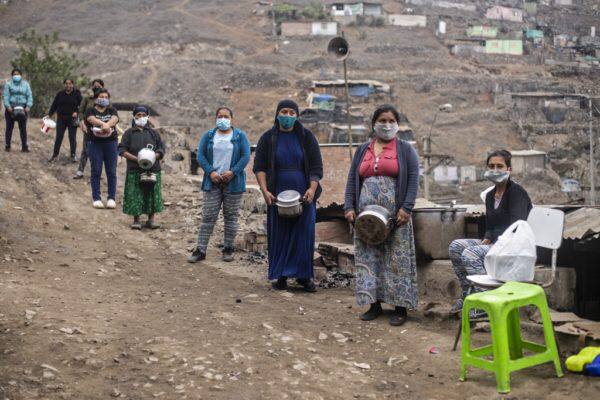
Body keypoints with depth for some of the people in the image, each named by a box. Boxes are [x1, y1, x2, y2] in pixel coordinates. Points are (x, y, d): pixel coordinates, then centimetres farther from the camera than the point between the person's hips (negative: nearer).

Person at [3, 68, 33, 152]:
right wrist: (8, 106, -17)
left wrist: (28, 106, -9)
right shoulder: (8, 84, 4)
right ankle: (7, 146, 10)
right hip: (11, 109, -1)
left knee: (23, 128, 1)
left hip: (23, 109, 1)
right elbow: (5, 96, -4)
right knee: (9, 127, 3)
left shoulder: (25, 84, 10)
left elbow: (29, 96, 5)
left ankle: (24, 147, 4)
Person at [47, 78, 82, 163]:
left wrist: (76, 112, -19)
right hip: (61, 119, 2)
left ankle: (73, 155, 13)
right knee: (58, 137, 3)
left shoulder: (77, 94, 0)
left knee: (72, 138, 2)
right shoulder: (60, 94, 6)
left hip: (72, 119, -2)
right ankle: (55, 155, 10)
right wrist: (49, 114, -3)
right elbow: (54, 105, 7)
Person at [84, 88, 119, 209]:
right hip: (95, 143, -2)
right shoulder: (91, 111, 6)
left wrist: (107, 125, -33)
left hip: (110, 143, 2)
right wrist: (103, 124, -35)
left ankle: (111, 198, 6)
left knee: (111, 172, 0)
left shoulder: (111, 111, 12)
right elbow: (92, 119, -15)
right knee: (96, 171, -1)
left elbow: (115, 119, -10)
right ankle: (96, 199, 4)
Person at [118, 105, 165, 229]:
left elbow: (161, 149, 11)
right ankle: (136, 220, 6)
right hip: (134, 170, -2)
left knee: (152, 194, 3)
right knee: (135, 196, -3)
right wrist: (136, 158, -14)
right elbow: (122, 150, 0)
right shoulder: (129, 133, 6)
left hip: (153, 169, 2)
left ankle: (151, 219, 12)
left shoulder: (153, 133, 13)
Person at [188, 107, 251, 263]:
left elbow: (246, 156, -3)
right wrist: (210, 172, -11)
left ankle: (228, 249, 14)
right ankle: (200, 250, -1)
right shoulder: (208, 136, 8)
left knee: (231, 216, 5)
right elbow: (200, 156, 3)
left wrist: (233, 172, -15)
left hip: (233, 182, -1)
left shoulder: (240, 136, 4)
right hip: (213, 182, 1)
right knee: (208, 216, -2)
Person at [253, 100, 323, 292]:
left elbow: (317, 166, 1)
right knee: (279, 236, 1)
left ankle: (304, 275, 9)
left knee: (304, 234, 0)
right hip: (278, 195, 0)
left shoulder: (306, 137, 4)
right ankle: (281, 276, 8)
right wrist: (265, 191, -11)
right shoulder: (268, 138, 4)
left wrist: (312, 189, -13)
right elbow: (259, 167, 2)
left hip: (303, 195, 0)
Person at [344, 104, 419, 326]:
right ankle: (374, 303, 11)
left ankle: (400, 306, 1)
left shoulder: (405, 149, 6)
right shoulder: (362, 150, 16)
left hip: (394, 214, -4)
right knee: (368, 257, 3)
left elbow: (413, 180, -3)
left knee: (397, 258, -4)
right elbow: (352, 180, 14)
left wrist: (406, 208, -13)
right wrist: (349, 207, 1)